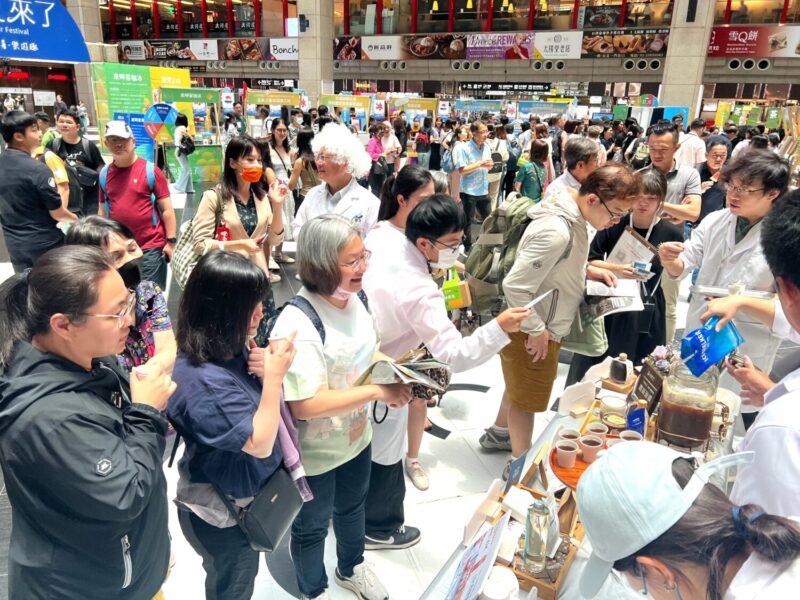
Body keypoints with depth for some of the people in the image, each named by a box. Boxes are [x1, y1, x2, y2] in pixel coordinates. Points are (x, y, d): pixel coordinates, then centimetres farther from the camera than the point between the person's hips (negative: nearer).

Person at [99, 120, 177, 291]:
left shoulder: (151, 170, -6)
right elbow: (103, 211, 14)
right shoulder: (104, 174, 6)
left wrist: (171, 241, -9)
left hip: (151, 247, -4)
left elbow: (167, 209, -5)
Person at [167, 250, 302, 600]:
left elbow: (257, 401, 5)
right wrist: (275, 375, -32)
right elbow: (260, 443, -29)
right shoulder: (201, 379, -34)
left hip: (247, 499, 8)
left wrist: (266, 371, -16)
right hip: (223, 514, -7)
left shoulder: (231, 348, -8)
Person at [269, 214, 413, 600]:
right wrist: (377, 391, -31)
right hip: (314, 454, -7)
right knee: (312, 527, 21)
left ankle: (351, 569, 60)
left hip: (356, 438, 7)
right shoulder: (297, 324, -33)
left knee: (352, 508, 31)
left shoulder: (353, 298, -9)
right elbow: (306, 405, -34)